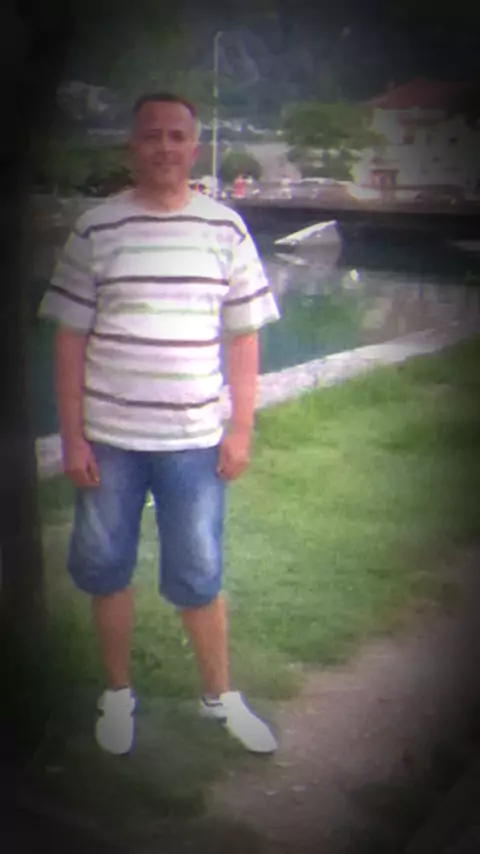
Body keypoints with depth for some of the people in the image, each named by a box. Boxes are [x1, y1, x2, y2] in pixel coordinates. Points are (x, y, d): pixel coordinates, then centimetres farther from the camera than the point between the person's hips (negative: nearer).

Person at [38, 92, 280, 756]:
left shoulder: (226, 229, 0)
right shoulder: (95, 229, -3)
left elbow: (244, 338, 4)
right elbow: (71, 339, -1)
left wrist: (241, 430, 0)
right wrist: (72, 438, -4)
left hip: (194, 441, 0)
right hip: (108, 440, 0)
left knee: (199, 578, 8)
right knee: (106, 571, 12)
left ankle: (220, 696, 30)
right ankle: (118, 692, 33)